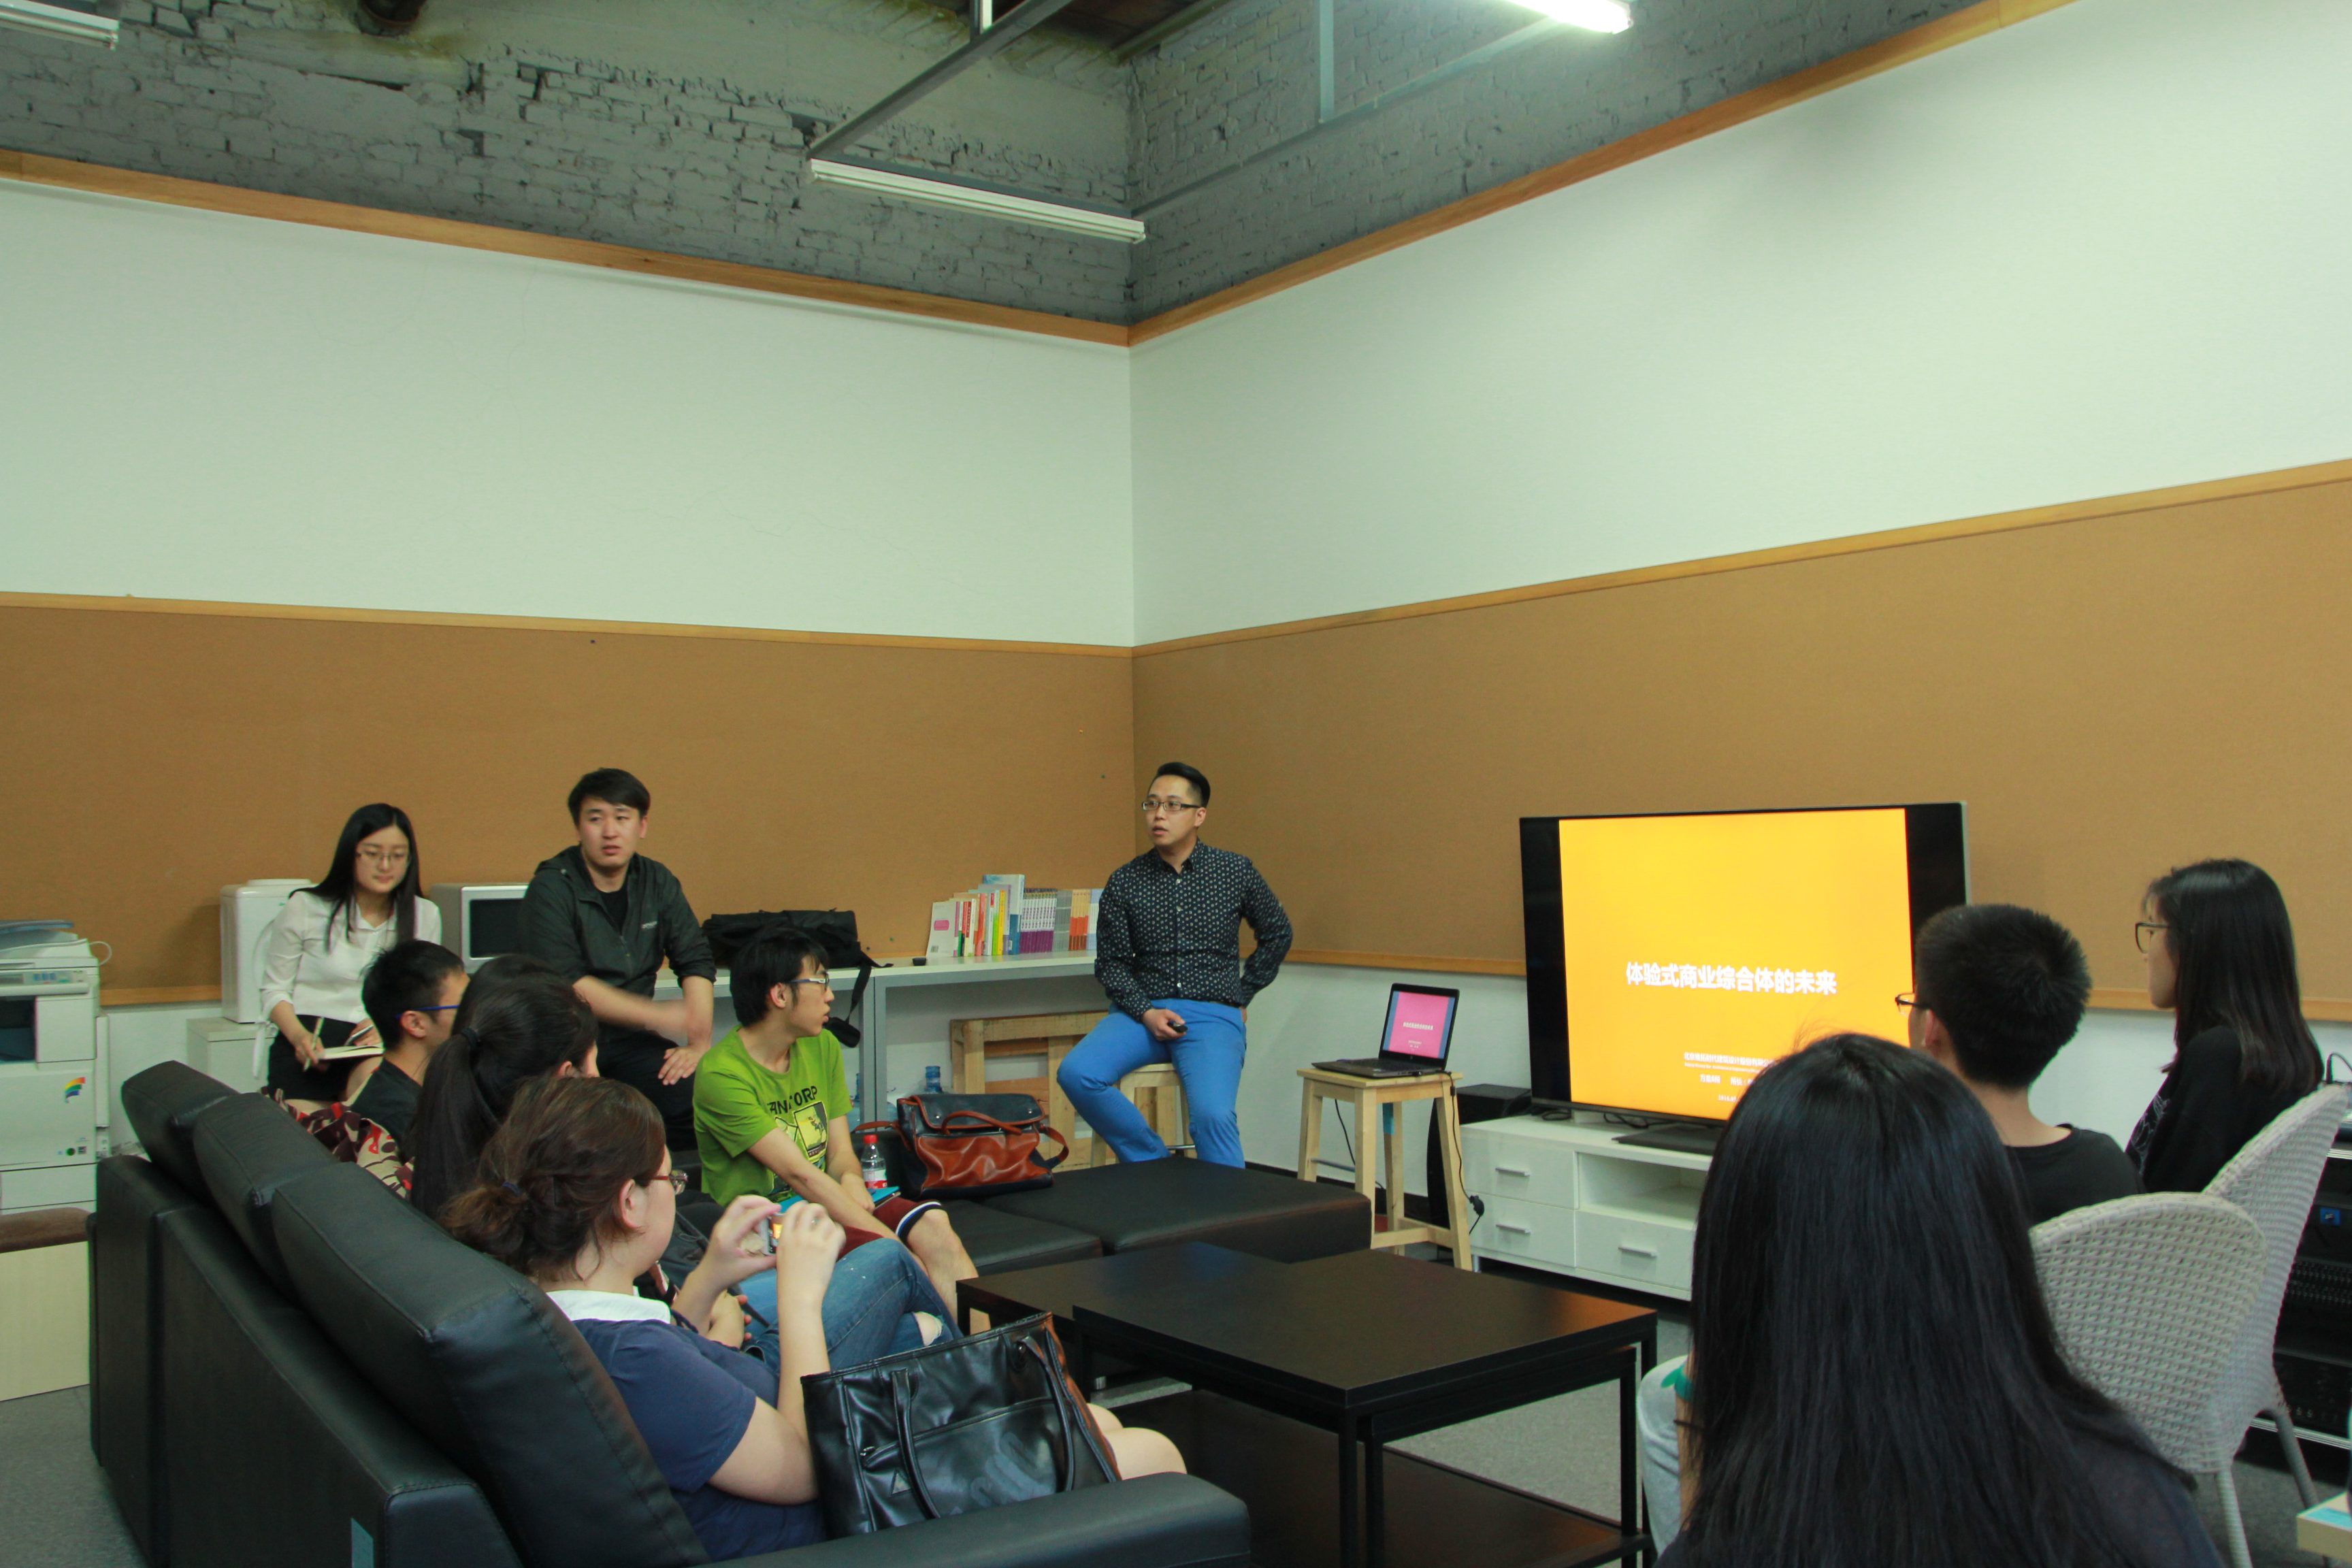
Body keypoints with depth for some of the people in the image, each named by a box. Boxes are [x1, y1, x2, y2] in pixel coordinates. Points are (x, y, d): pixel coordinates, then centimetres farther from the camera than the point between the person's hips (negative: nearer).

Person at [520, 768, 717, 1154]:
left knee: (699, 1095, -21)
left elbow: (696, 962, 6)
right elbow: (563, 983, -17)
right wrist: (658, 1015, -20)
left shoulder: (657, 882, 8)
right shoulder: (552, 888, -8)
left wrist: (700, 1043, -7)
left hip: (628, 1039, 4)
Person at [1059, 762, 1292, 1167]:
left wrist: (1242, 993, 10)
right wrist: (1145, 1012, -9)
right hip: (1144, 1010, 2)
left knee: (1213, 1116, -30)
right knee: (1077, 1074, -25)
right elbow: (1111, 962, 7)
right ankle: (1154, 1164, -5)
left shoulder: (1237, 872, 3)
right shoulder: (1124, 883, 4)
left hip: (1214, 1015, -2)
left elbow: (1278, 934, 17)